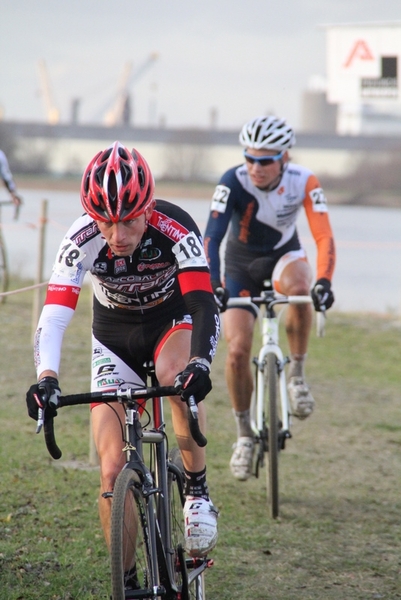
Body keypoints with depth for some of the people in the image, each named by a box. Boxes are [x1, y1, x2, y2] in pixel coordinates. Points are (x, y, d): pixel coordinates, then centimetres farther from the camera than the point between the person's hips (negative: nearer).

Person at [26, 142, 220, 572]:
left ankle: (197, 490, -16)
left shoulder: (175, 229, -31)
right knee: (113, 471, -9)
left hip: (175, 319, -1)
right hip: (116, 335, 2)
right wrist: (46, 377, -53)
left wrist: (199, 363, -57)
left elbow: (203, 305, -38)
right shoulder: (82, 239, -28)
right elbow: (54, 315, -35)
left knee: (179, 378, -39)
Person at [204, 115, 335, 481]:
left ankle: (297, 376, -18)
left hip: (283, 255, 0)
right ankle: (245, 434, 9)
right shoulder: (233, 182, -27)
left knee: (300, 286, -37)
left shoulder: (304, 182, -24)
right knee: (238, 351, -13)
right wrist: (213, 286, -48)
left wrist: (324, 281, -46)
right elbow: (212, 238, -33)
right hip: (241, 265, 0)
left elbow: (324, 236, -29)